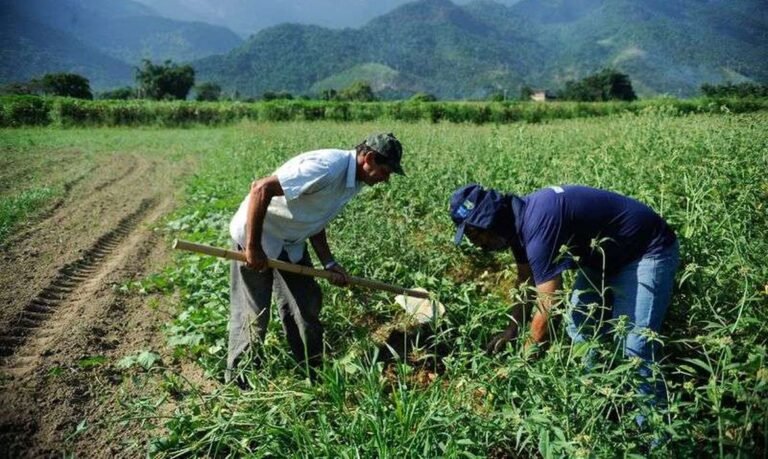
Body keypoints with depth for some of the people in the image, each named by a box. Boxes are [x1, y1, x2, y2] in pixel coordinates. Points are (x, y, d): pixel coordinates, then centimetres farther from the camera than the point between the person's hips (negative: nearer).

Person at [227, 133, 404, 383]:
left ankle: (312, 374, 26)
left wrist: (328, 262, 0)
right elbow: (260, 188, -32)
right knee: (253, 316, 0)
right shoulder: (328, 167, -31)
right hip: (255, 237, -9)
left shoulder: (354, 181, 0)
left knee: (307, 308, 11)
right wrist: (252, 247, -28)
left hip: (292, 243, 9)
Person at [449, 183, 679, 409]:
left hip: (648, 251, -9)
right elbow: (527, 281, 12)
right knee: (579, 328, 9)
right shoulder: (519, 219, -4)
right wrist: (512, 330, 12)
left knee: (635, 350, -15)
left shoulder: (538, 226, -34)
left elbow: (548, 309, -31)